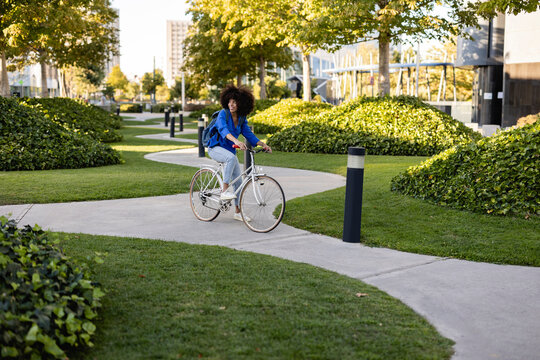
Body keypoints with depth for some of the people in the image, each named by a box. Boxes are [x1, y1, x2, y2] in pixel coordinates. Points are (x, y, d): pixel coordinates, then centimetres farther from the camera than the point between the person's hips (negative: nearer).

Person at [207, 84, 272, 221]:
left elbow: (248, 134, 0)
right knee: (231, 157, -39)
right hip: (216, 148, -6)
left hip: (230, 150, 6)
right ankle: (225, 191, -33)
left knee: (239, 181, 3)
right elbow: (223, 129, -36)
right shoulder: (223, 114, -18)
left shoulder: (242, 118, 0)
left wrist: (262, 144, -15)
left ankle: (238, 212, 15)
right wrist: (236, 141, -52)